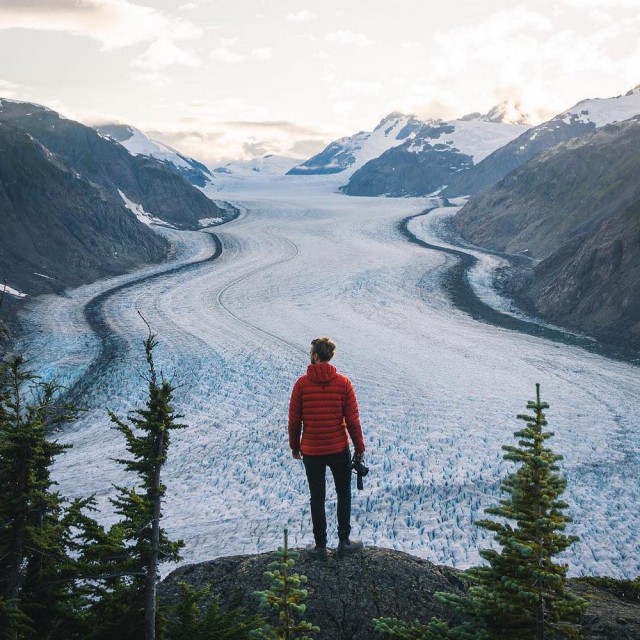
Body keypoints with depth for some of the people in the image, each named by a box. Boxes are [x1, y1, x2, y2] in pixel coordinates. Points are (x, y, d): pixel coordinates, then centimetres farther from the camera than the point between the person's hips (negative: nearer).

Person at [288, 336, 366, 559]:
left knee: (317, 498, 11)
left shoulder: (302, 384, -9)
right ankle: (344, 542, 20)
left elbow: (294, 420, -4)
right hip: (339, 449, 0)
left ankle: (320, 546, 17)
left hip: (311, 451, 0)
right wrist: (360, 448, 4)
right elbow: (353, 420, -6)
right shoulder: (343, 383, -8)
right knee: (344, 495, 17)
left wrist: (294, 446, 11)